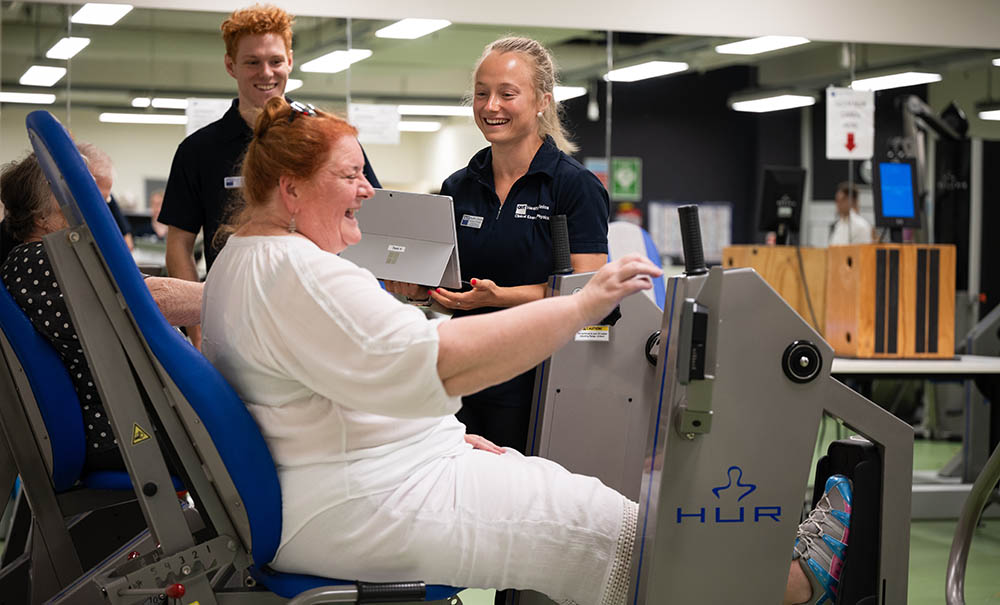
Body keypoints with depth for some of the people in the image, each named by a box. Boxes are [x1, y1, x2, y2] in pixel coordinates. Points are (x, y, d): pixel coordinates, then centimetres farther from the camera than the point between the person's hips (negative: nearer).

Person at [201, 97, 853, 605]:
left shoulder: (243, 258, 16)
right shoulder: (295, 271, -21)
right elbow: (435, 363, -31)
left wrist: (443, 432, 13)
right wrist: (584, 305, -29)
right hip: (345, 511, -11)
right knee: (603, 531, -9)